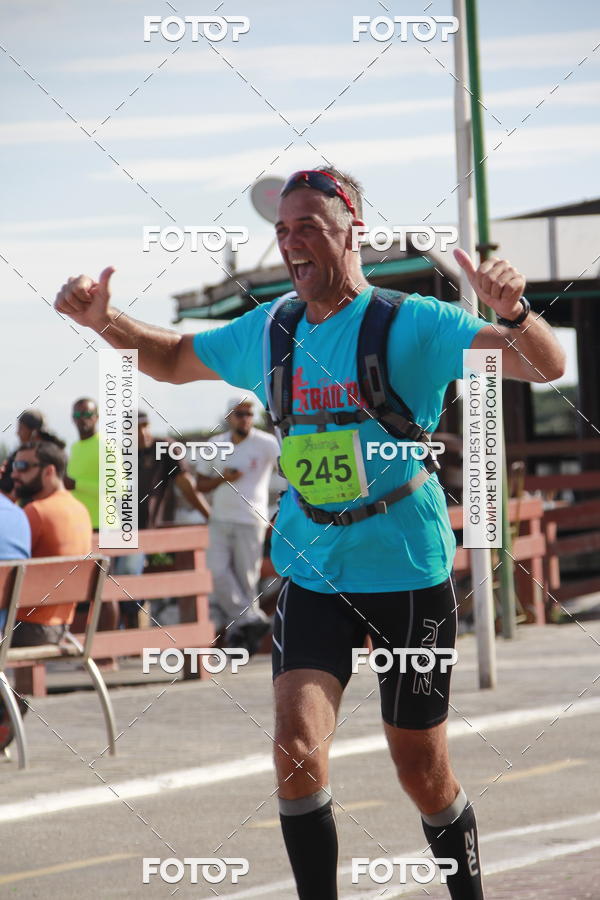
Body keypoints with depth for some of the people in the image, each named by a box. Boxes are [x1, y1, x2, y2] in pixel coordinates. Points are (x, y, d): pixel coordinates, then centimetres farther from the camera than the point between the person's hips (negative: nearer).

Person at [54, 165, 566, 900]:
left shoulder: (412, 325, -12)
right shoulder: (266, 333, 4)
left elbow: (547, 368, -20)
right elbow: (174, 359, 22)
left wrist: (512, 312, -40)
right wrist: (105, 321, 5)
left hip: (408, 570, -3)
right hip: (311, 570, 3)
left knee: (421, 769, 8)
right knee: (296, 744, -16)